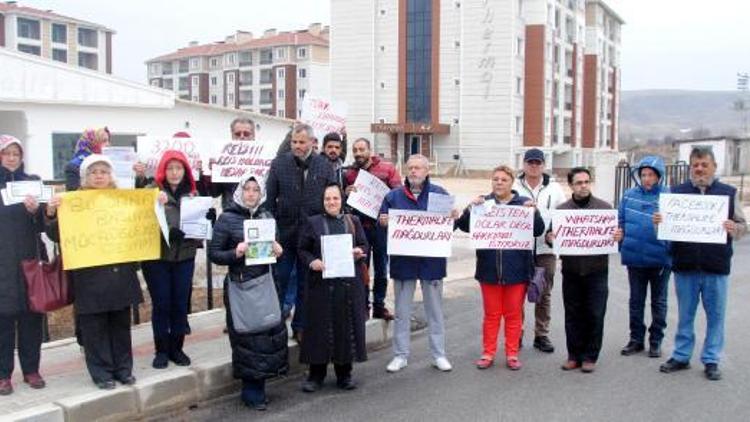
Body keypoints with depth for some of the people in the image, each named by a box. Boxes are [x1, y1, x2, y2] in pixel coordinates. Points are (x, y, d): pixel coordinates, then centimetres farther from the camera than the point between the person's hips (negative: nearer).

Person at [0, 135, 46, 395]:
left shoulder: (32, 182, 7)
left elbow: (42, 225, 3)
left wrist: (36, 211, -17)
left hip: (28, 261, 2)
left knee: (31, 315, 6)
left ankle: (31, 369, 17)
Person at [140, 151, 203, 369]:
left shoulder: (192, 193, 7)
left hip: (184, 256, 3)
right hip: (157, 256, -3)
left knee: (180, 303, 9)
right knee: (161, 304, 4)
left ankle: (176, 348, 22)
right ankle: (161, 350, 17)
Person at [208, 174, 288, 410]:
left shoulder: (267, 217, 10)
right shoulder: (227, 219, -3)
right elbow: (214, 254, -4)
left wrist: (278, 251, -2)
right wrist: (235, 253, -21)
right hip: (240, 286, -4)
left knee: (270, 333, 2)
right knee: (247, 337, -1)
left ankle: (256, 388, 19)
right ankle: (252, 393, 13)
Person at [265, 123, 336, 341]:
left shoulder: (324, 166, 1)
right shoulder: (279, 163, 0)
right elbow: (269, 198, 1)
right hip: (284, 233, -1)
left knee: (306, 283, 11)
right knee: (279, 281, 6)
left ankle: (300, 326, 23)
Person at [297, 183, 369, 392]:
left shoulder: (353, 221, 10)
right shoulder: (313, 223, 5)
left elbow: (364, 246, 14)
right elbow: (302, 249, 5)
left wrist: (358, 253, -8)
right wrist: (311, 262, -14)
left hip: (348, 283, 2)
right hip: (321, 283, -2)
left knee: (346, 326, 5)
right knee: (320, 327, 1)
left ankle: (344, 373, 18)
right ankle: (316, 374, 13)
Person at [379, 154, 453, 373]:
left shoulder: (439, 193, 2)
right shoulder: (393, 196, 4)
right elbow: (382, 223, 3)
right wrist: (383, 222, -18)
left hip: (432, 259, -1)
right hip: (403, 260, 1)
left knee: (435, 309, 10)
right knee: (402, 311, 9)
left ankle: (439, 354, 21)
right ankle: (400, 355, 19)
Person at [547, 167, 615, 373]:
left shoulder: (604, 207, 5)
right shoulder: (561, 209, 7)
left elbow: (614, 232, 7)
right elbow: (552, 236, 8)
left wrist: (617, 236, -16)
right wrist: (550, 238, -15)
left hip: (596, 271, -1)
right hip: (571, 271, 1)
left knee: (595, 315, 1)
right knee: (573, 315, 7)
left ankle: (590, 357, 14)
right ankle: (574, 355, 18)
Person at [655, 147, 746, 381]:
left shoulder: (728, 193, 4)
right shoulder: (677, 192, 7)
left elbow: (743, 226, 4)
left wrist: (733, 228, -18)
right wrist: (658, 221, -14)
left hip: (716, 268, -1)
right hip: (685, 267, 1)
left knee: (715, 316, 7)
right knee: (684, 316, 12)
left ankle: (711, 360, 19)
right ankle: (681, 356, 23)